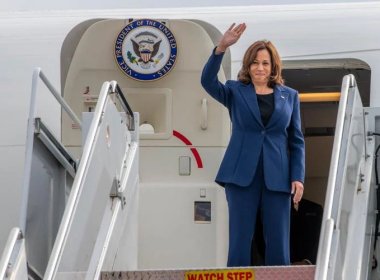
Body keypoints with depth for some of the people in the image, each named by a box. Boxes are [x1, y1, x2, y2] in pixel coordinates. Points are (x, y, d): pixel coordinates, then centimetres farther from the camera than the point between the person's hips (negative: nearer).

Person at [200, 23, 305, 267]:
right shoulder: (235, 91, 7)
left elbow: (297, 141, 10)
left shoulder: (290, 96, 11)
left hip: (277, 176, 1)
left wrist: (298, 177, 0)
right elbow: (207, 81, -12)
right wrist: (222, 47, -25)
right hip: (242, 174, -1)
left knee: (278, 244, 1)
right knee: (240, 240, -1)